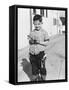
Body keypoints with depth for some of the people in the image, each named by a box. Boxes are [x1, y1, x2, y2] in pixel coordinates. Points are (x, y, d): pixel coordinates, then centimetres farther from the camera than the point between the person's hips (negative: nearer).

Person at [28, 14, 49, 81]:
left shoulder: (44, 32, -4)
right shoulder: (32, 32, 6)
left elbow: (46, 43, -4)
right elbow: (30, 43, 12)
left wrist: (39, 42, -19)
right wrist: (31, 41, -10)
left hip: (40, 53, -3)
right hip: (32, 54, 3)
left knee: (42, 67, 6)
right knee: (34, 67, 13)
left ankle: (43, 79, 22)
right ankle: (34, 77, 30)